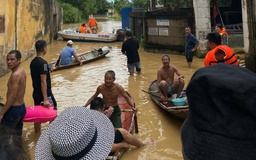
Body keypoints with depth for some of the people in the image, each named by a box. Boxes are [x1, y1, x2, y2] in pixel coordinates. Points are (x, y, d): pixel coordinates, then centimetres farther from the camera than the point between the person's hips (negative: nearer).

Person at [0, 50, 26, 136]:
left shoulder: (15, 75, -22)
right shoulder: (21, 71, 7)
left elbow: (12, 96, -24)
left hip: (14, 109, -9)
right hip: (21, 107, 10)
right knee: (17, 134, 18)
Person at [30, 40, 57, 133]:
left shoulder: (33, 62, 6)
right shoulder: (43, 63, -21)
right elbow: (43, 82, -23)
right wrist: (45, 99, -23)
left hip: (36, 93, 8)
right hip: (45, 94, -8)